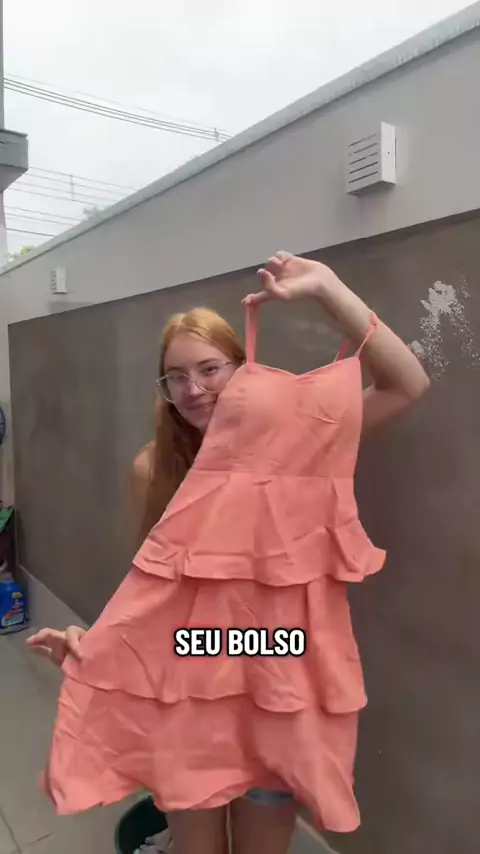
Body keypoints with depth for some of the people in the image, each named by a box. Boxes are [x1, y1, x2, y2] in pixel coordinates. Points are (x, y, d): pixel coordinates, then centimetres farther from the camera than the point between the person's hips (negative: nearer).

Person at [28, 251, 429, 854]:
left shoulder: (289, 447, -11)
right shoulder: (152, 469, -7)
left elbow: (408, 385, -19)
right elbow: (154, 579, 2)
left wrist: (326, 290, -23)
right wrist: (90, 638, -14)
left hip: (274, 675, 0)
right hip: (186, 679, 1)